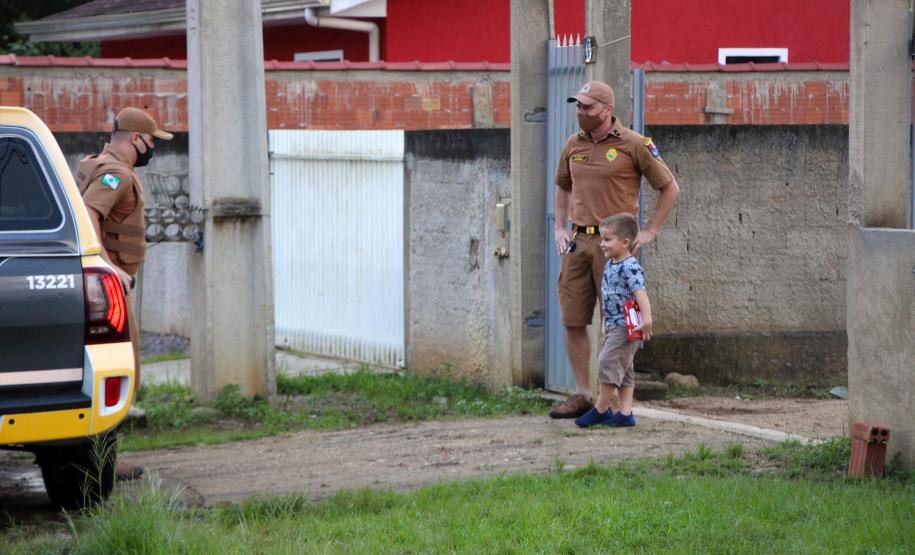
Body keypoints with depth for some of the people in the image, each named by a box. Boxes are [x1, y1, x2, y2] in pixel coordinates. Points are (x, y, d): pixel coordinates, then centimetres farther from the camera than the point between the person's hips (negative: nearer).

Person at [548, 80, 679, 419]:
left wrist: (650, 232, -3)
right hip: (578, 242, 5)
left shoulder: (634, 145, -5)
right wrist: (560, 228, 16)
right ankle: (582, 396, 11)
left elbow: (670, 188, 1)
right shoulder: (573, 146, 11)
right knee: (573, 321, 3)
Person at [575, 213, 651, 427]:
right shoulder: (610, 265, 14)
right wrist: (606, 324, 27)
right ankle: (625, 413, 11)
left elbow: (640, 293, -27)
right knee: (624, 370, 9)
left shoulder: (630, 267, -16)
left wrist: (647, 319, -37)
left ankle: (601, 410, -2)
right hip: (613, 326, 10)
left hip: (625, 326, -10)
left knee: (608, 363, -11)